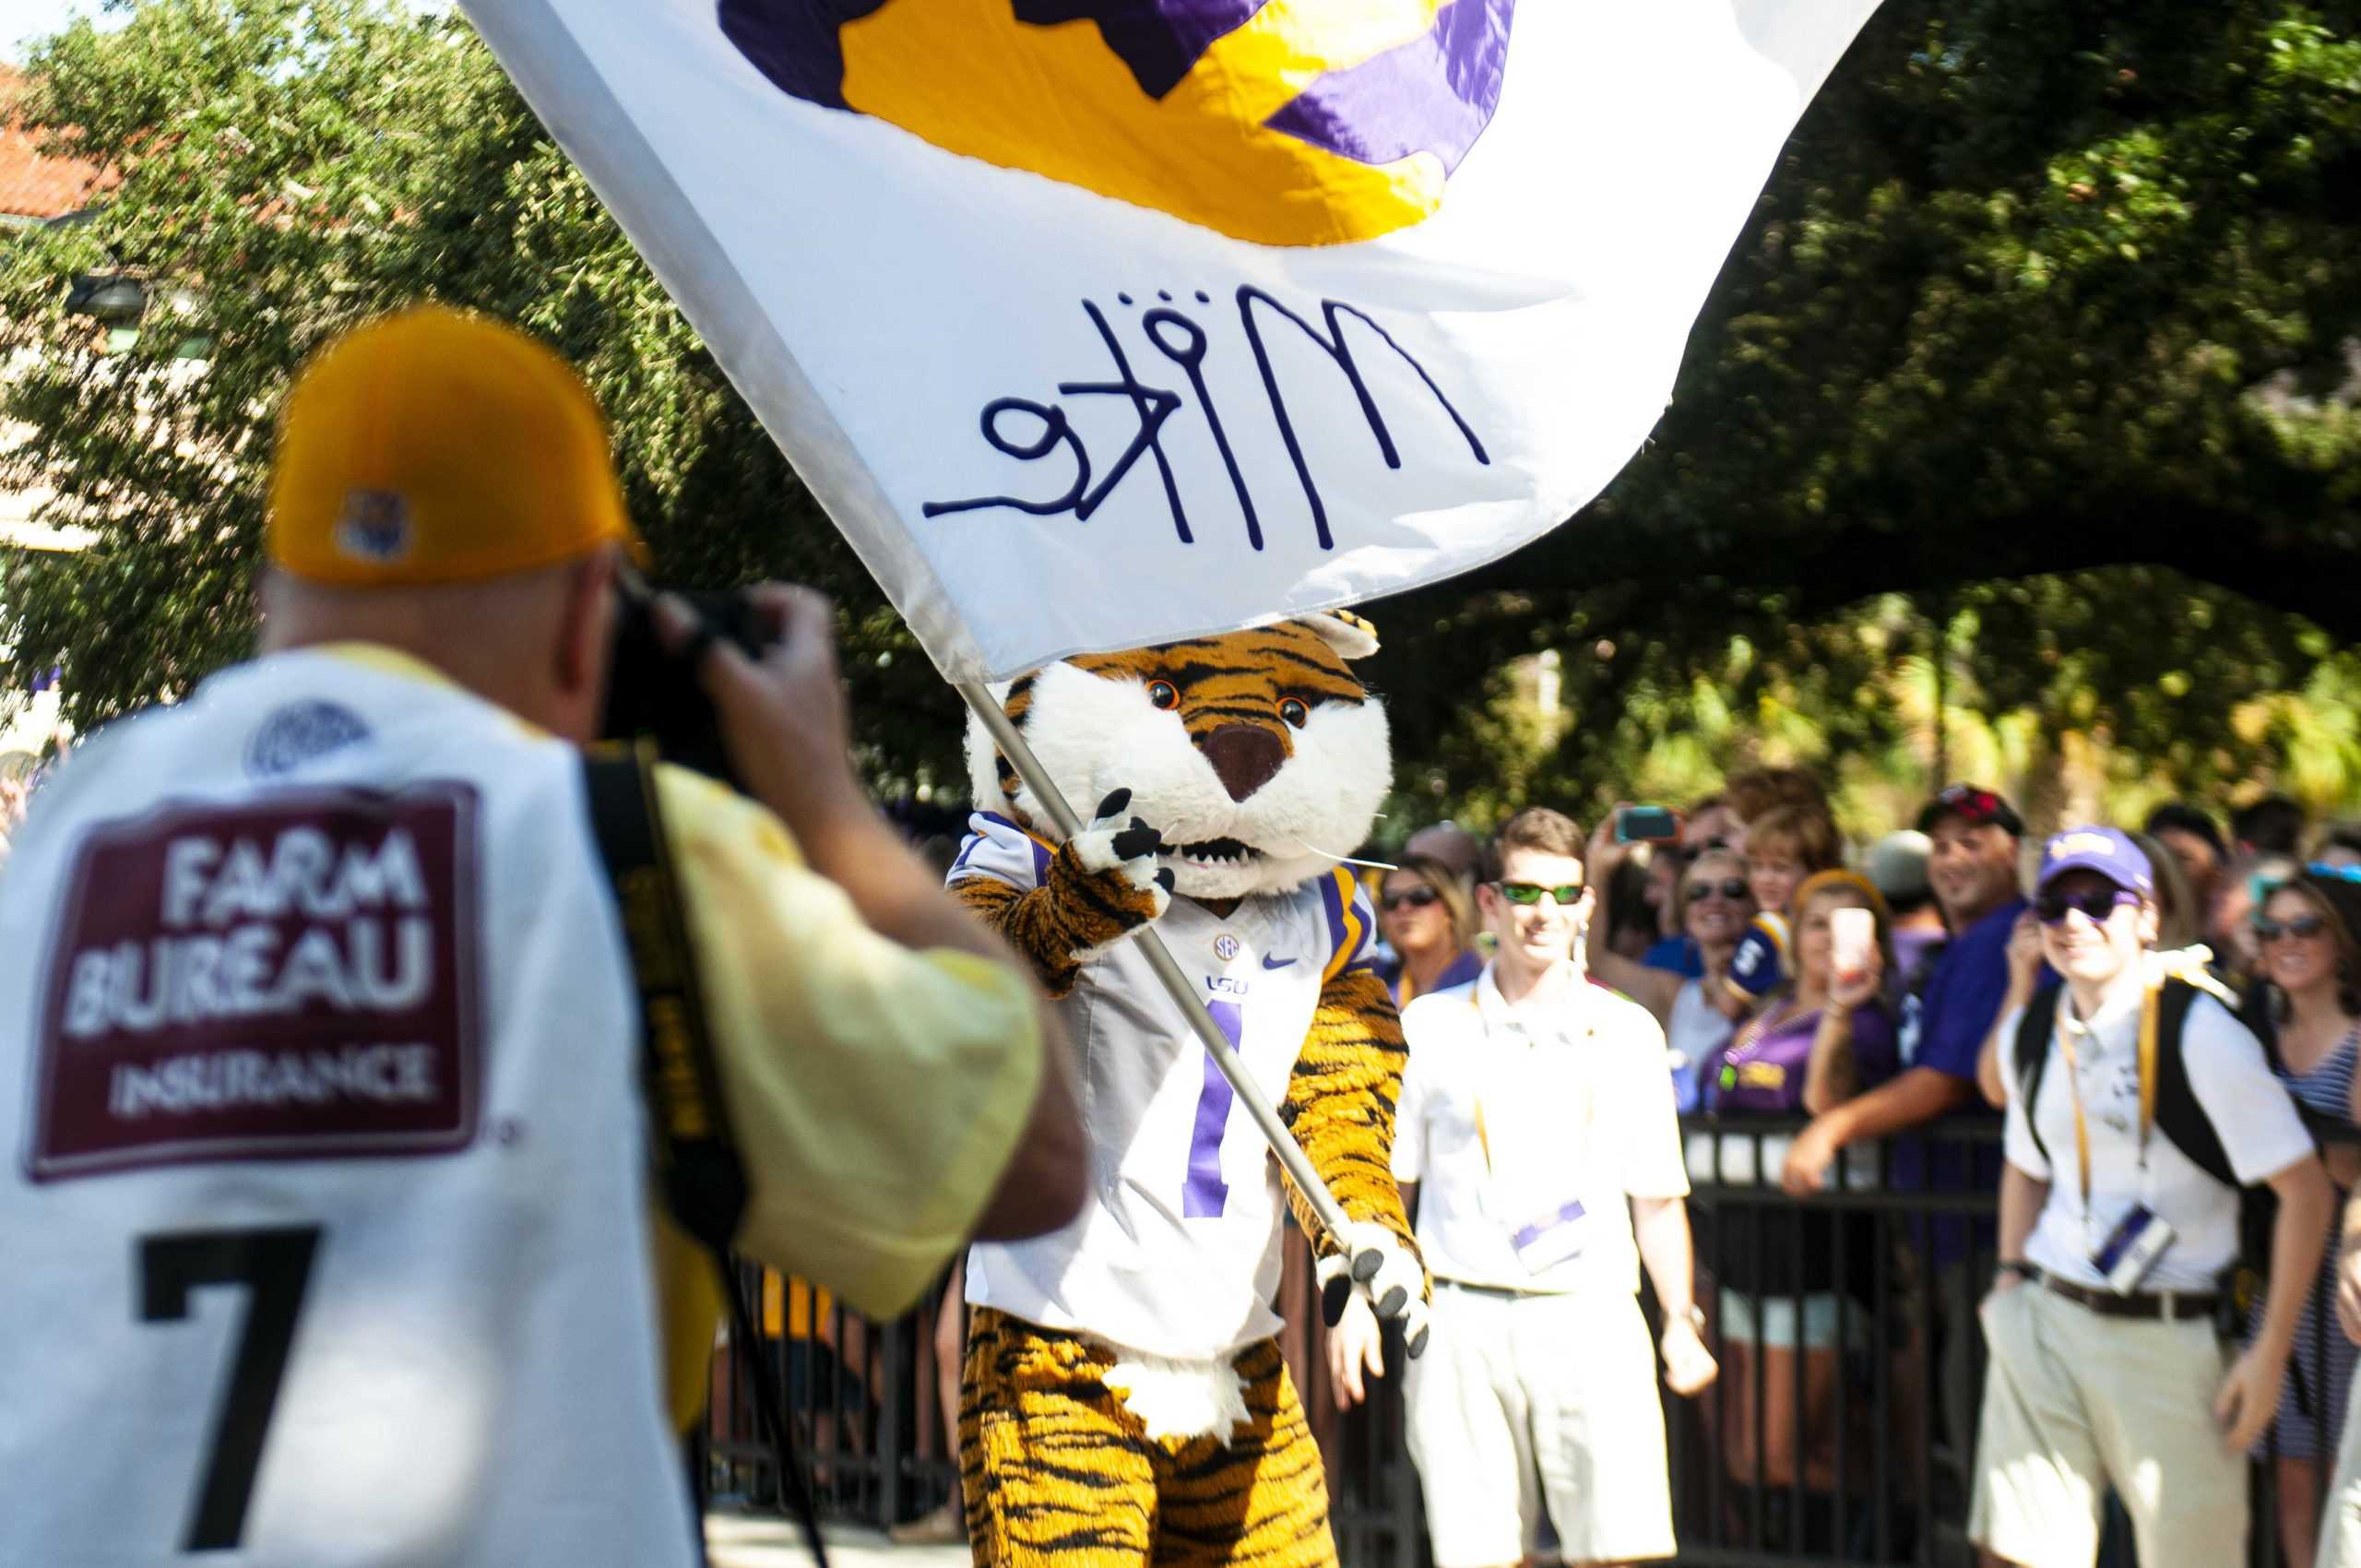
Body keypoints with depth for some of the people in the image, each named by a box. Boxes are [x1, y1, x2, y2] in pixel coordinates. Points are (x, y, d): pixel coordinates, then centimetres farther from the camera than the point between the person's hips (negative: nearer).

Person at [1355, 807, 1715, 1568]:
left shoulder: (1628, 1033, 10)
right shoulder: (1430, 1027, 8)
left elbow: (1657, 1199, 13)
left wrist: (1680, 1320, 3)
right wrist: (1354, 1304, 2)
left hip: (1590, 1314, 0)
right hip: (1463, 1318, 0)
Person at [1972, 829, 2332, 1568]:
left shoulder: (2199, 1034, -10)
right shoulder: (2033, 1032, 9)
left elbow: (2305, 1190, -10)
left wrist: (2271, 1353, -12)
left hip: (2167, 1336, -5)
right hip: (2045, 1320, 5)